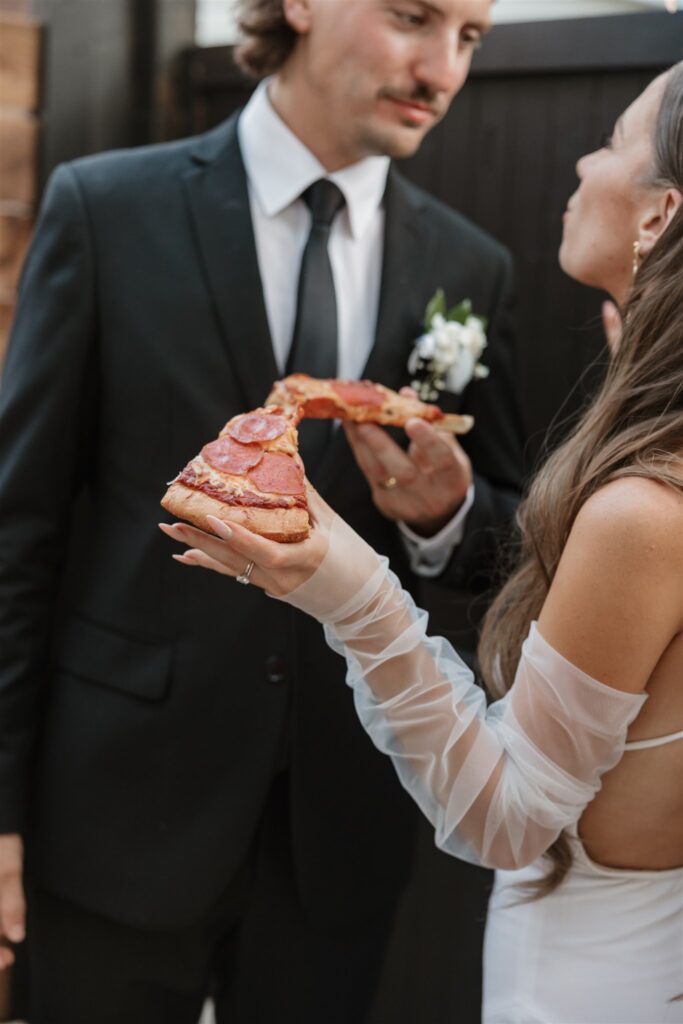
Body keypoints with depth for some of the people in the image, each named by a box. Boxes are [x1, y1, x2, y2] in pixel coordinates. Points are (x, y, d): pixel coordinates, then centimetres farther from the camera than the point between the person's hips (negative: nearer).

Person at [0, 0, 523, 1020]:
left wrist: (442, 512, -13)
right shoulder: (106, 207, -6)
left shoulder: (472, 268, 2)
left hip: (342, 826, 3)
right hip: (126, 809, -2)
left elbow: (505, 538, 10)